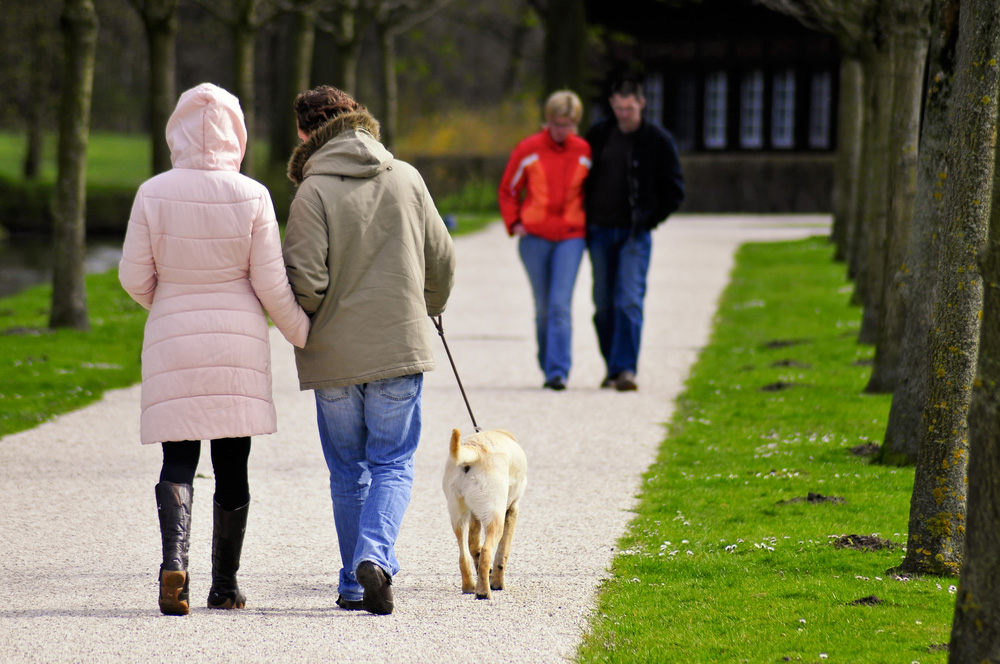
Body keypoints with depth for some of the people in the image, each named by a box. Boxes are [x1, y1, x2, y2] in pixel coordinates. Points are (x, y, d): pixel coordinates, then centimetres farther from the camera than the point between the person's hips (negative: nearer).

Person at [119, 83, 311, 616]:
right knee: (232, 463, 10)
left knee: (178, 458, 3)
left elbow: (134, 277, -1)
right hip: (238, 344, 0)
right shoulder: (252, 197, -7)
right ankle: (224, 585, 15)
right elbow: (271, 284, -5)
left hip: (173, 341, 0)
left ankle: (174, 558, -22)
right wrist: (303, 333, 10)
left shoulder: (154, 194, -7)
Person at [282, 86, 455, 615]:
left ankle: (355, 583, 14)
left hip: (333, 354, -2)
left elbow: (305, 281, -16)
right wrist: (429, 308, 28)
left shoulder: (313, 192, -11)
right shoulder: (407, 179, 2)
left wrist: (301, 323, 6)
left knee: (347, 472, 11)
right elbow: (441, 260, 8)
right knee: (393, 464, 6)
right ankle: (375, 557, -18)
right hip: (400, 346, 2)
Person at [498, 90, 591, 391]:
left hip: (571, 237, -1)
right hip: (534, 237, 1)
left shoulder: (585, 153, 3)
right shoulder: (528, 150, 1)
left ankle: (558, 371, -15)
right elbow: (507, 190, 11)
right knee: (543, 306, 7)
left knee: (561, 305, -13)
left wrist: (590, 222, 7)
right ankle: (548, 367, 21)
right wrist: (514, 223, 1)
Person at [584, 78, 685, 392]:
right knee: (604, 305, 6)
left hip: (634, 235, -4)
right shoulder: (599, 134, 8)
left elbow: (674, 191, 2)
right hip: (600, 232, 4)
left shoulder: (658, 141, -1)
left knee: (629, 302, -14)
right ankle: (613, 368, 17)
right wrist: (585, 218, 9)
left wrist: (648, 220, -6)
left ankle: (625, 369, -17)